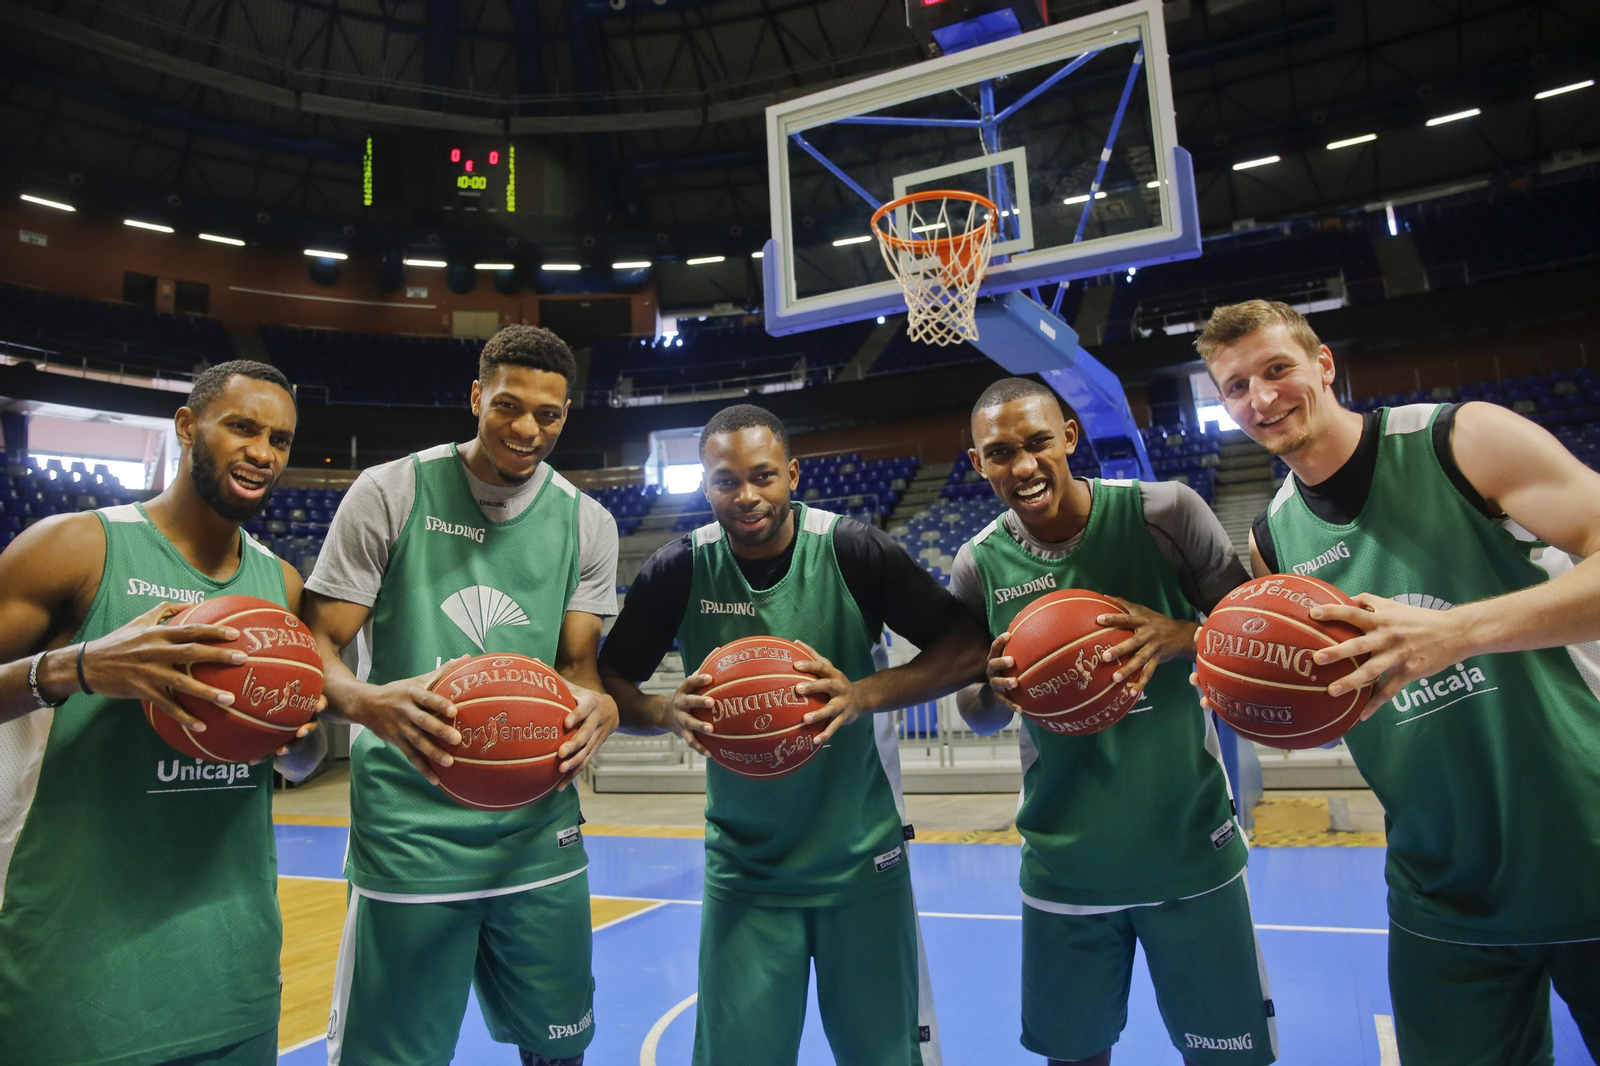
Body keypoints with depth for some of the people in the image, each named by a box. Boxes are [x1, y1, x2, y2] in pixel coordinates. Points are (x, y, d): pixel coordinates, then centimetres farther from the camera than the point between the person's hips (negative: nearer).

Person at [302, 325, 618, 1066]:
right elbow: (316, 647, -5)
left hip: (538, 826, 3)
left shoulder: (588, 524, 4)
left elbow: (576, 664, 5)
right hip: (408, 828, -3)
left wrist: (596, 708, -19)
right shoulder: (391, 492, -4)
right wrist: (369, 703, -28)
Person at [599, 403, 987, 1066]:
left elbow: (967, 649, -12)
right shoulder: (679, 571, -8)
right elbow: (609, 683, 0)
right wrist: (669, 711, -22)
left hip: (862, 861, 0)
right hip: (743, 868, 1)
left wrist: (865, 694, -28)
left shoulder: (853, 552, -13)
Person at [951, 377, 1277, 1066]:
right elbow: (975, 714, 5)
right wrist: (997, 688, -18)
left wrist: (1180, 636, -24)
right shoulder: (979, 566, -6)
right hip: (1064, 863, 1)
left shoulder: (1165, 512, -11)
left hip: (1190, 847, -1)